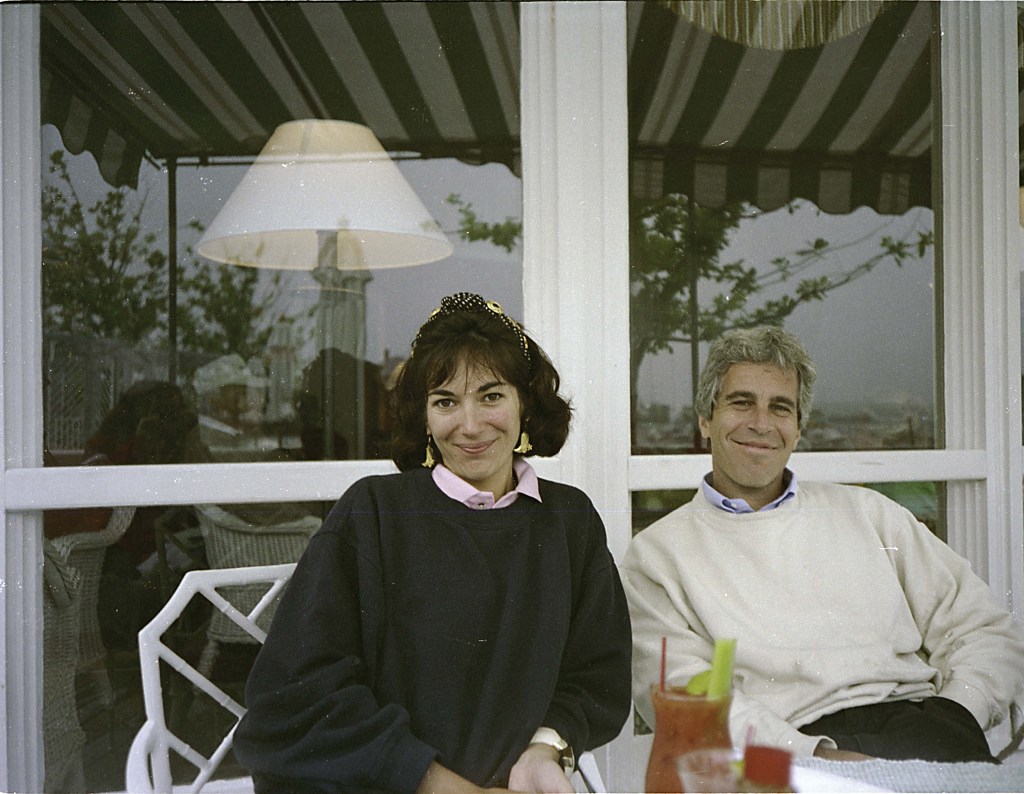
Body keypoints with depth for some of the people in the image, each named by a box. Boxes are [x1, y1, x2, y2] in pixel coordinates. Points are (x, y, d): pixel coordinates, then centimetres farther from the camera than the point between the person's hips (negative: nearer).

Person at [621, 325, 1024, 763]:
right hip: (787, 754, -3)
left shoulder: (866, 512, 18)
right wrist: (813, 754, -19)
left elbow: (985, 631, 15)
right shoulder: (657, 554, 7)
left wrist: (950, 718, -5)